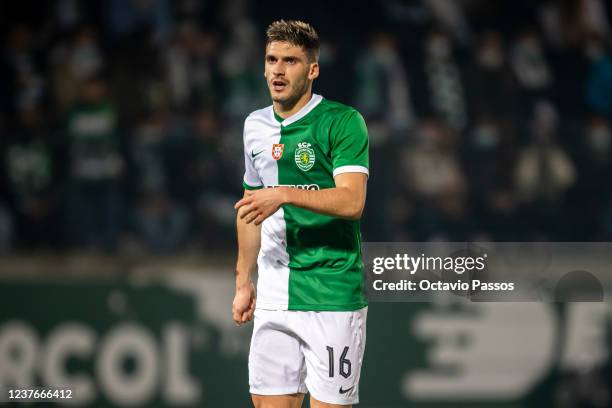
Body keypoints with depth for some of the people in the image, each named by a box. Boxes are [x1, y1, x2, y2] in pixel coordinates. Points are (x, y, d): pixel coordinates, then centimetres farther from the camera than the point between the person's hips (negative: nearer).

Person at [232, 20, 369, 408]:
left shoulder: (343, 121, -8)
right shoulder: (256, 126, 12)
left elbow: (352, 202, -19)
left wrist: (286, 194, -30)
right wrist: (243, 282, 21)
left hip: (332, 299, -6)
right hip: (274, 300, 6)